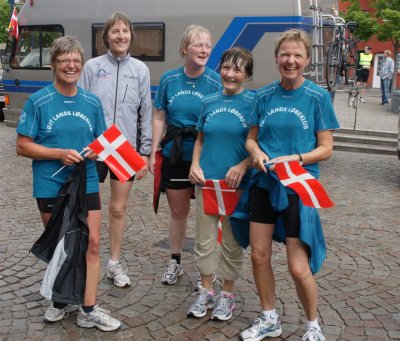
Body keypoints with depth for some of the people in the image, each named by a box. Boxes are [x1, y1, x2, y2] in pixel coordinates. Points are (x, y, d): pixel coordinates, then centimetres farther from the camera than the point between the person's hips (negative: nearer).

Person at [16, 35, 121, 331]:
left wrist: (97, 150, -9)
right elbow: (23, 146, -7)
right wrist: (59, 154, -19)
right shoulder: (39, 101, -6)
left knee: (92, 243, -1)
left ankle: (89, 310, 9)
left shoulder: (92, 102, 4)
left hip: (87, 184, 2)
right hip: (51, 186, -2)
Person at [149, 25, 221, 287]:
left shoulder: (216, 82, -7)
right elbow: (160, 118, 6)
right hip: (174, 155, 3)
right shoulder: (169, 80, 0)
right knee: (178, 211, 16)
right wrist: (154, 152, 2)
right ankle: (175, 262, 34)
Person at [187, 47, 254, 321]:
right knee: (204, 239, 11)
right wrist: (195, 165, -1)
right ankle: (206, 291, 29)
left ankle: (227, 294, 27)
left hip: (237, 183, -4)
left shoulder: (253, 103, -6)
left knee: (232, 242, 9)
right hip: (206, 180, 4)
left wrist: (242, 166, -22)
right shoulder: (209, 102, 7)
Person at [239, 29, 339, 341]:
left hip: (298, 189, -4)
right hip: (263, 185, 4)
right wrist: (256, 153, -12)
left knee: (298, 267, -2)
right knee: (259, 256, 9)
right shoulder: (264, 96, 3)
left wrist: (294, 158, -22)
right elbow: (251, 138, 10)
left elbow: (325, 149, -6)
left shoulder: (318, 97, -7)